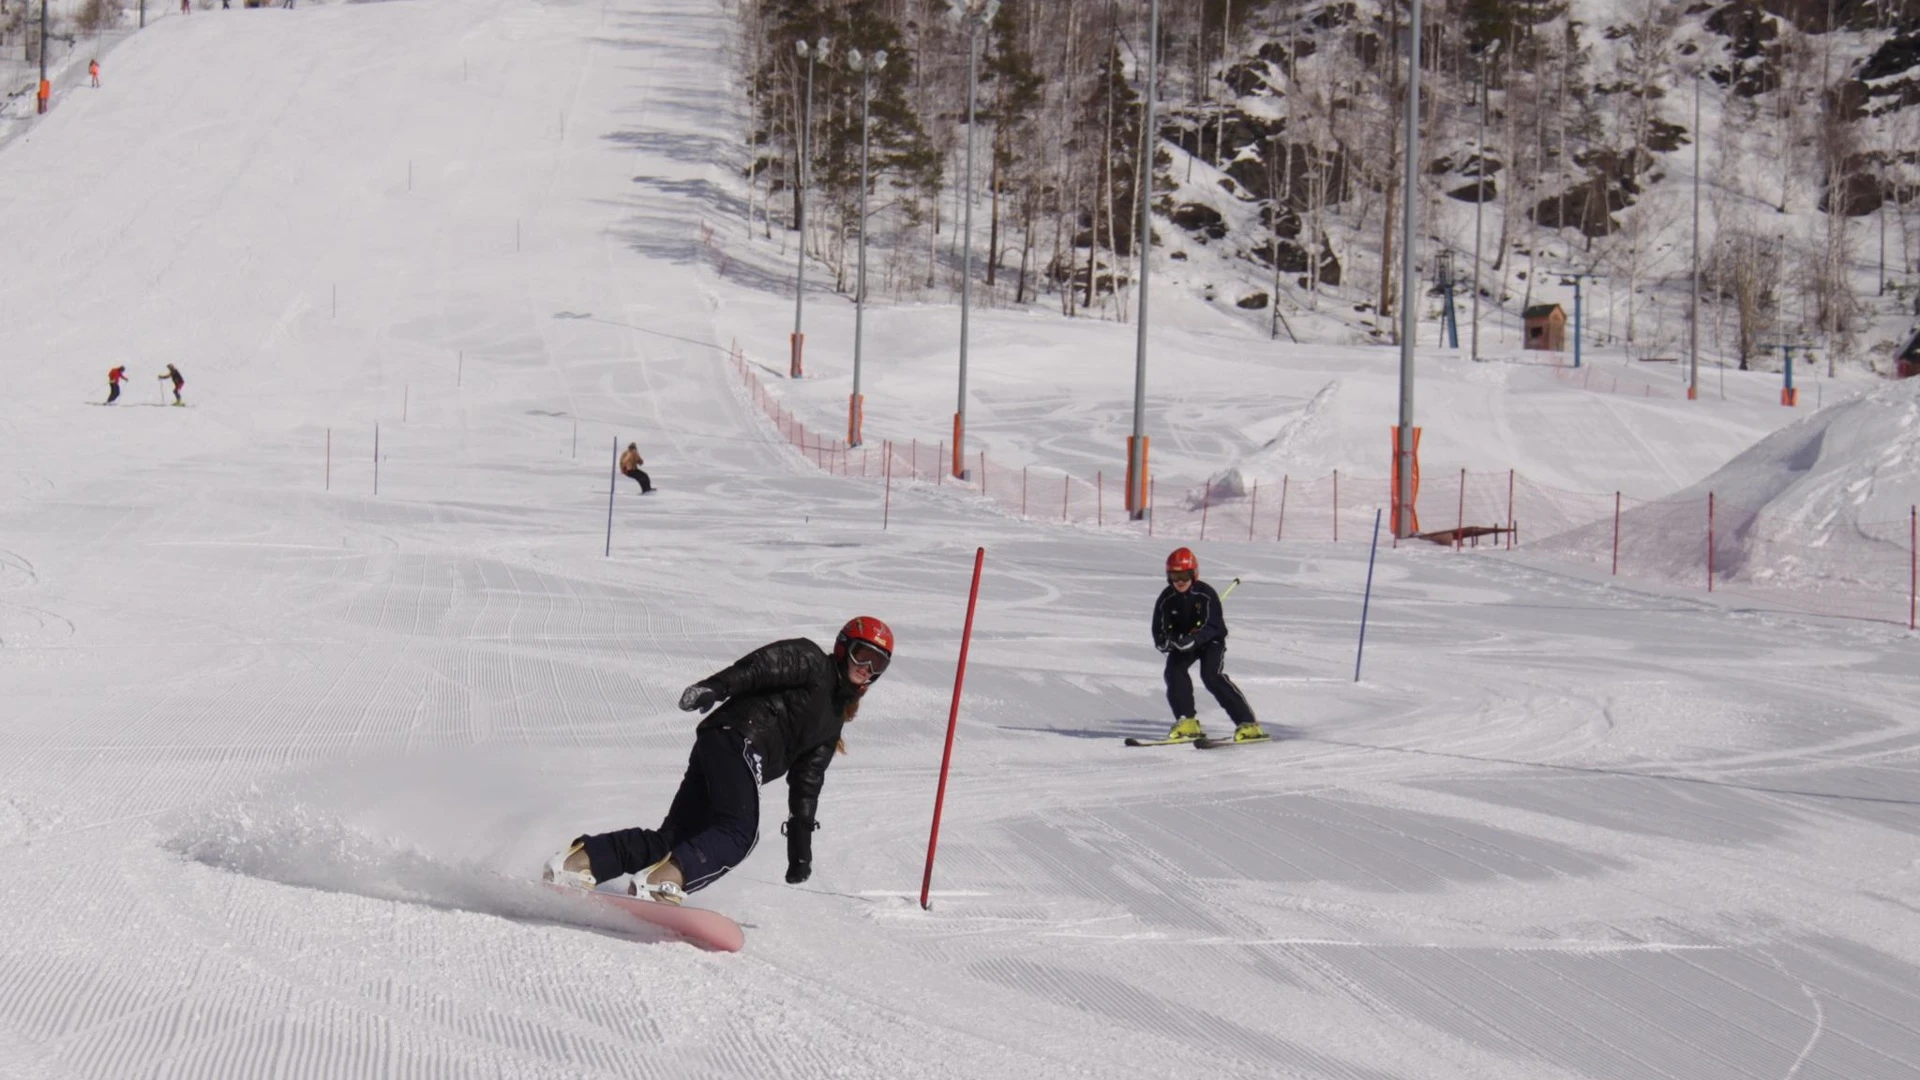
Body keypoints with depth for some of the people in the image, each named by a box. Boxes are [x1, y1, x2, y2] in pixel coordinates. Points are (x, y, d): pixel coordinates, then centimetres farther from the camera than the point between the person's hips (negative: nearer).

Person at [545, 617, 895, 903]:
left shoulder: (833, 723, 30)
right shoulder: (811, 663, 8)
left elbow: (805, 785, 31)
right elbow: (767, 663, -10)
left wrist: (800, 848, 27)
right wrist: (716, 686, -27)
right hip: (736, 738, -9)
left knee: (674, 839, -2)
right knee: (738, 832, -28)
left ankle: (581, 859, -3)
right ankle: (662, 880, -41)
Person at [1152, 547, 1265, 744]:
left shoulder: (1206, 594, -24)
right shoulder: (1166, 599, -12)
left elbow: (1211, 627, -30)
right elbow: (1160, 631, -9)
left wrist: (1192, 640, -47)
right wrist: (1165, 641, -33)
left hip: (1211, 640, -5)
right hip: (1182, 644, 5)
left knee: (1211, 675, -26)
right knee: (1174, 671, -21)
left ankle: (1248, 723, -26)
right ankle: (1187, 722, -9)